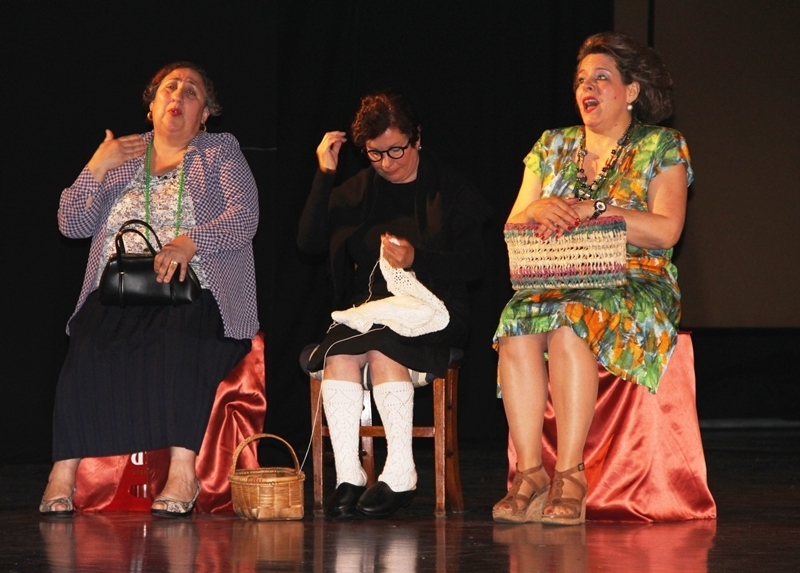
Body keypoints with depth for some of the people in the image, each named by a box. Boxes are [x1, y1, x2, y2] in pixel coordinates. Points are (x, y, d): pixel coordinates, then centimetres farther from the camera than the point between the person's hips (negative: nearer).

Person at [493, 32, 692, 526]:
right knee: (518, 321, -31)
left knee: (570, 322, -37)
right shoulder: (553, 147, 19)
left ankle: (570, 474, -36)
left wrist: (591, 209, -17)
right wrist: (539, 211, -10)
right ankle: (529, 472, -33)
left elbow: (666, 230, -9)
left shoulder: (662, 147, 6)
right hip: (557, 283, 4)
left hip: (638, 286, -4)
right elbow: (512, 228, 13)